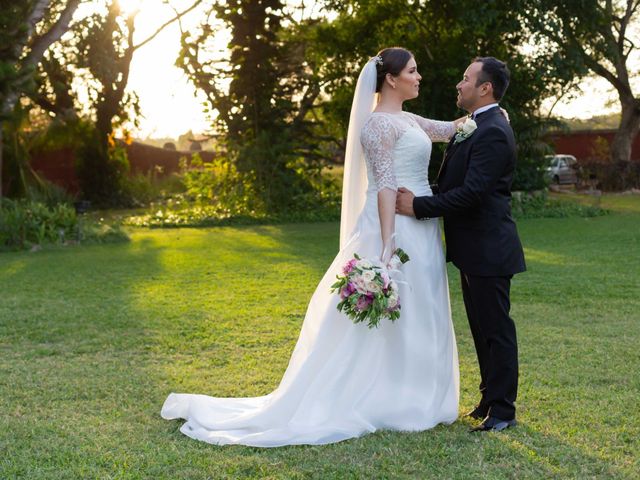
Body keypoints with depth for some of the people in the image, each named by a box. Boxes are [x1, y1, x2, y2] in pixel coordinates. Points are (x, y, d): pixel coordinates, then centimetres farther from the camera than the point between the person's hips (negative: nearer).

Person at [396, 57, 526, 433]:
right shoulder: (474, 127, 14)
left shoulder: (493, 133, -18)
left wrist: (418, 206, -20)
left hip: (488, 249, -10)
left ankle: (503, 410, 8)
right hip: (474, 248, 10)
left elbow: (471, 192, -25)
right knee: (483, 327, 17)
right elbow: (457, 184, 18)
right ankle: (491, 400, 27)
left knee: (495, 328, -1)